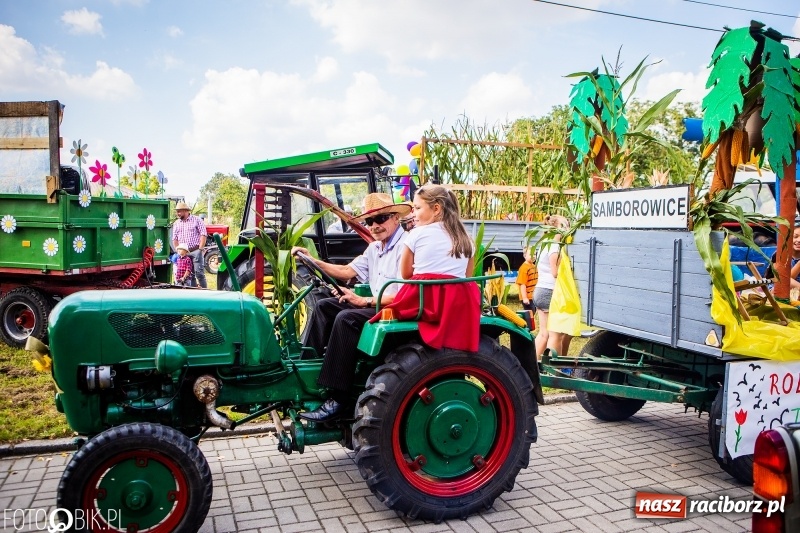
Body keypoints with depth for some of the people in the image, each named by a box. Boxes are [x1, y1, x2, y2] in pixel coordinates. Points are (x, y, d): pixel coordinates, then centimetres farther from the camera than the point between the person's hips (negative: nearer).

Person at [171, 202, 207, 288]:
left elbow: (203, 235, -5)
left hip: (195, 251, -5)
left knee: (199, 272, -10)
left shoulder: (196, 220, 0)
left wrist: (200, 249, -11)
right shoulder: (176, 223, 15)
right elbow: (174, 239, 16)